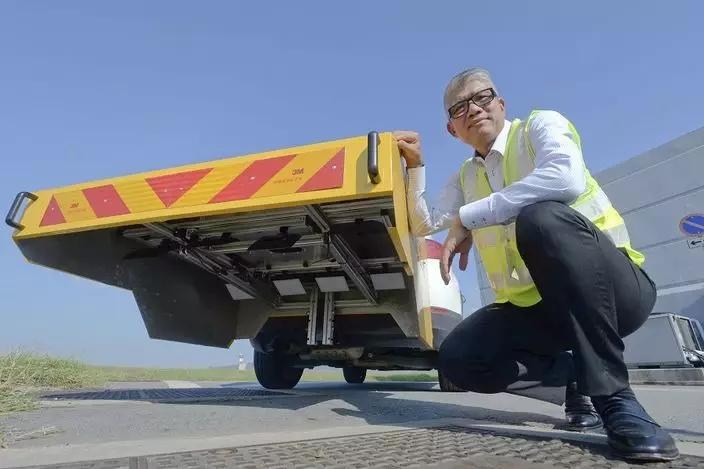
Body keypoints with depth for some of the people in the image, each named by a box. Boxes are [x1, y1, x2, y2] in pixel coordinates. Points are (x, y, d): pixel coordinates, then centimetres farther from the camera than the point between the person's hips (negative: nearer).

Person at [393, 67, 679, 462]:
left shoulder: (541, 125, -4)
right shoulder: (465, 177, 15)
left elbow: (567, 179, -27)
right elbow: (423, 224, 17)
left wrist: (468, 218, -22)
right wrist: (416, 166, 6)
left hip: (616, 285, -5)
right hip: (533, 306, 6)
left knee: (541, 217, -36)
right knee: (458, 359, -16)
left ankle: (612, 393, -22)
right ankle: (576, 376, 8)